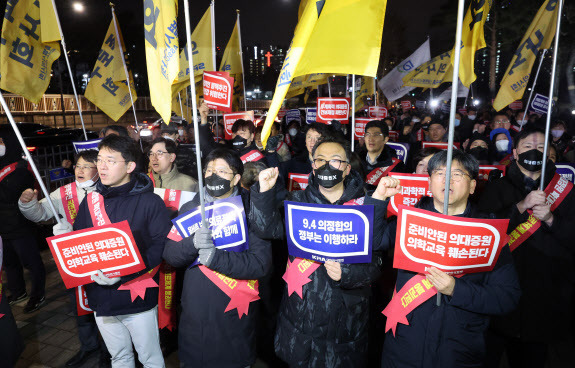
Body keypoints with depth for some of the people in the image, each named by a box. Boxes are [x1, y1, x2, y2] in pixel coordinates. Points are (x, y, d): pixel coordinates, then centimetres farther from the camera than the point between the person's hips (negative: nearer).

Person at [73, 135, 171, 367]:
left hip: (138, 296, -4)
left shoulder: (150, 202, -12)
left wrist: (124, 271, -26)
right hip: (101, 296, 5)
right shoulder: (90, 202, 3)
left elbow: (162, 245, -17)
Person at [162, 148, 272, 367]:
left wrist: (215, 257, -28)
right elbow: (169, 255, -4)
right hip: (194, 314, 3)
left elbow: (261, 263, -17)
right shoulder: (189, 209, 2)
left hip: (235, 316, -2)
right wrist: (194, 243, -25)